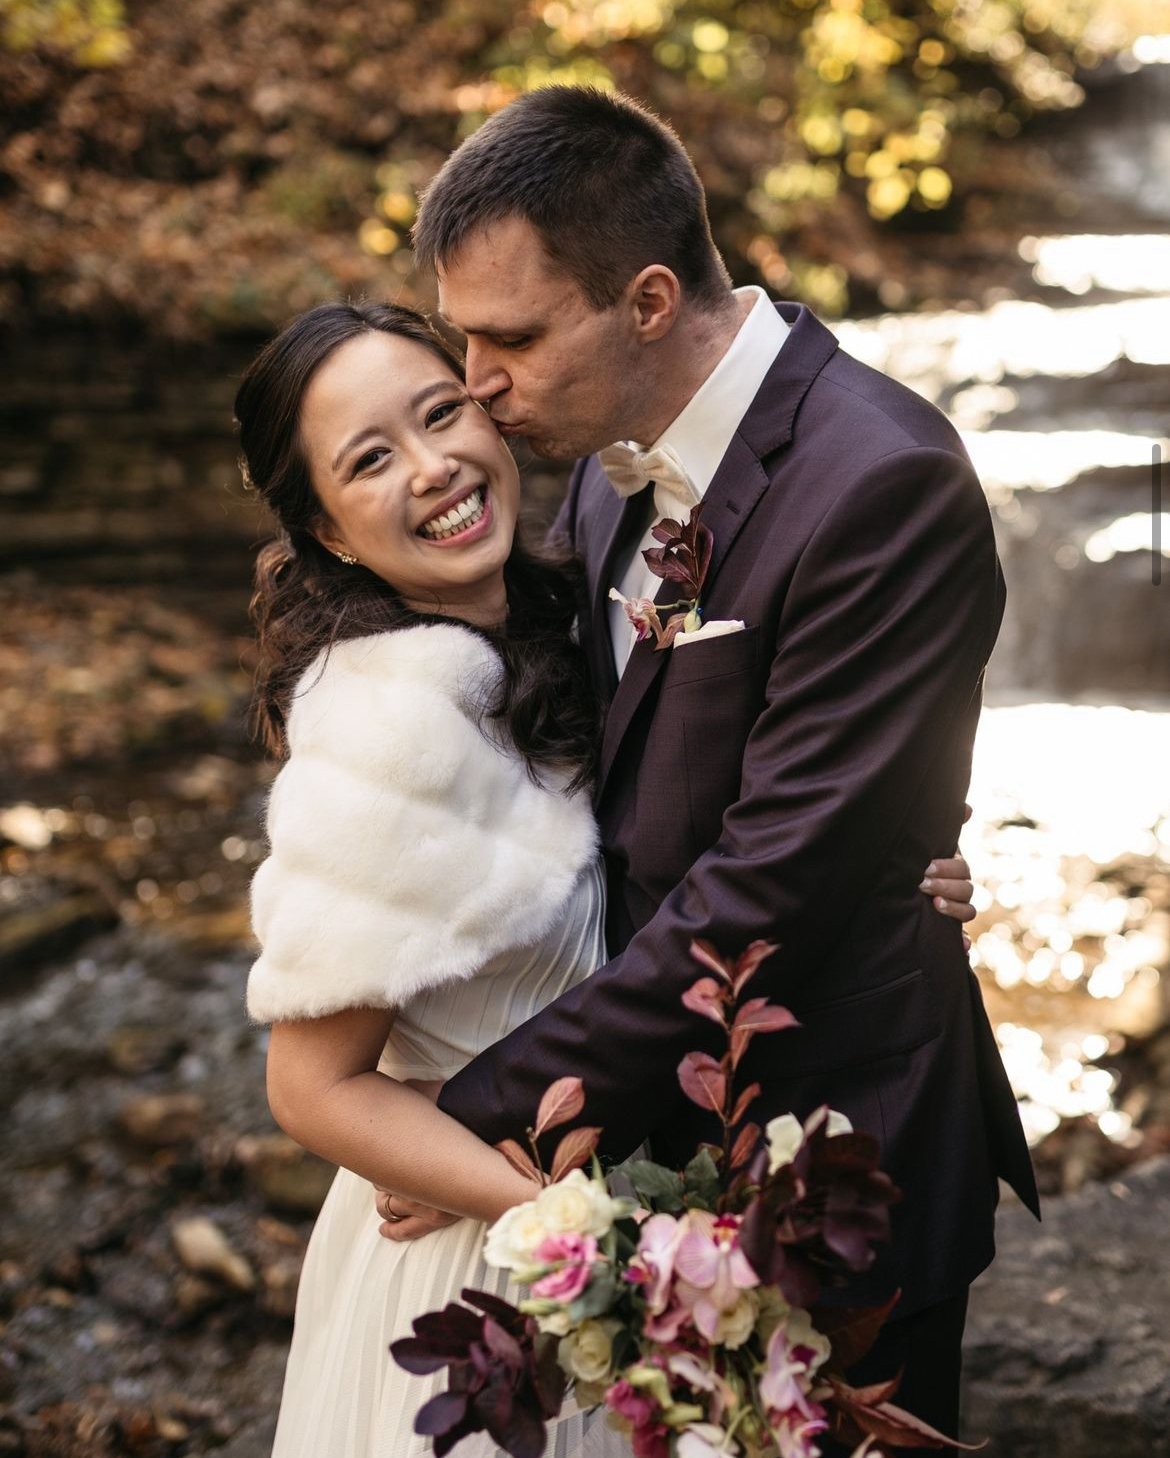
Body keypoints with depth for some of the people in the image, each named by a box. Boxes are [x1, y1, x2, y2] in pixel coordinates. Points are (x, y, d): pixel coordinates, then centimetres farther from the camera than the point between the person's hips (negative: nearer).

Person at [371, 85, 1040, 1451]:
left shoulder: (881, 485, -25)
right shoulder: (614, 445, 0)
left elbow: (773, 880, -26)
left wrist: (498, 1108, -20)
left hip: (826, 1150, -7)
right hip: (654, 1121, 7)